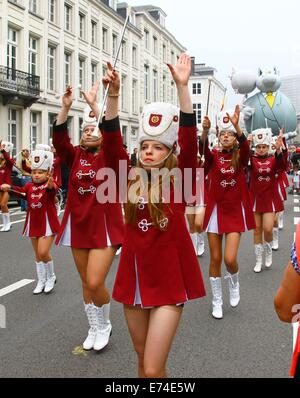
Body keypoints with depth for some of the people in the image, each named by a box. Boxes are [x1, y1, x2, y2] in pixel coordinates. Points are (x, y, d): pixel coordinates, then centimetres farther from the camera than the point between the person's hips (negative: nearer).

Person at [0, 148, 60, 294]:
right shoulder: (29, 186, 3)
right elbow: (21, 191, -15)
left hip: (47, 223, -5)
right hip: (33, 223, 6)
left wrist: (50, 185, -58)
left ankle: (51, 277, 12)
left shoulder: (50, 185, -11)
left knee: (43, 252, -13)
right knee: (38, 254, 13)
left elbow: (53, 189, -34)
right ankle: (41, 281, 27)